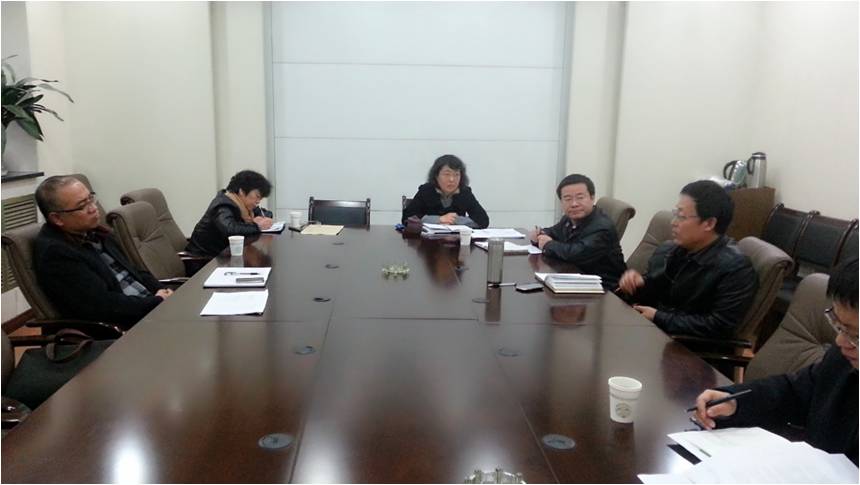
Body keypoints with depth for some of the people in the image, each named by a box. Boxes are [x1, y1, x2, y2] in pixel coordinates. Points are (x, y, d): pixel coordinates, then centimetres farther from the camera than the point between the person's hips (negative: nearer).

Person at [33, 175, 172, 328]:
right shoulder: (53, 252, -13)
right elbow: (101, 306, -18)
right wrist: (158, 302, -14)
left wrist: (162, 292, 0)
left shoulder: (94, 231, 12)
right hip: (121, 330, -8)